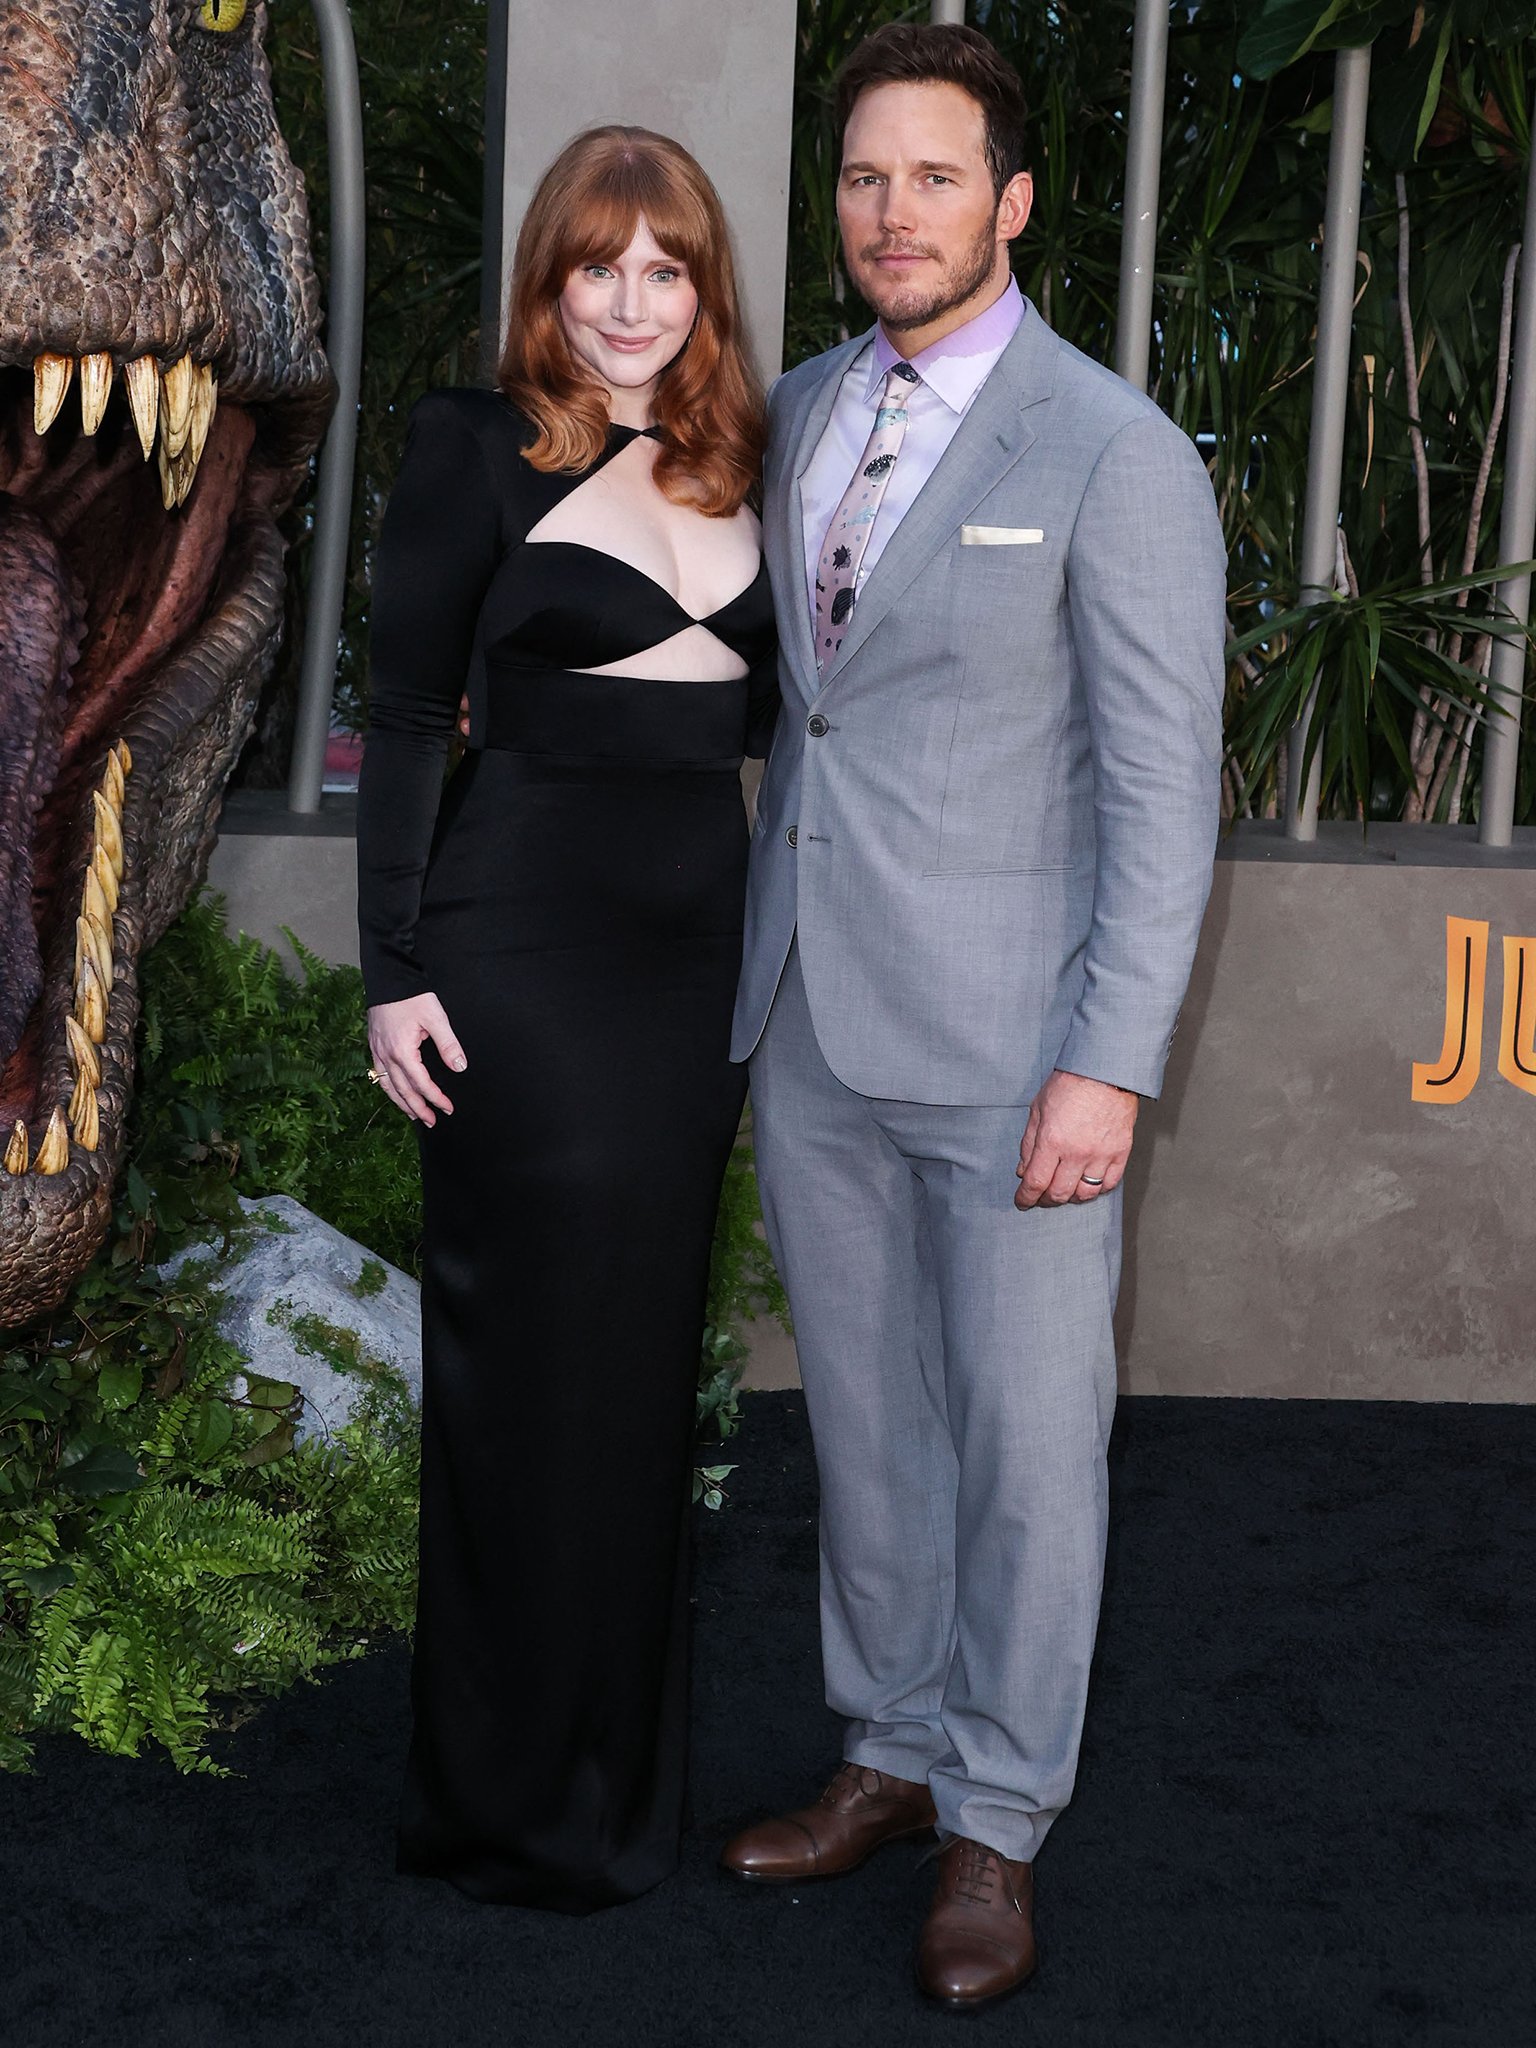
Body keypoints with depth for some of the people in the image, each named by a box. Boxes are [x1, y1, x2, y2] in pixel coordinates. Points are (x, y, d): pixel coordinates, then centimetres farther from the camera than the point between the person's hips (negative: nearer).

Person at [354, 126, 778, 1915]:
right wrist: (393, 973, -9)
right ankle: (516, 1793, 19)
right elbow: (404, 720, -5)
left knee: (649, 1349, 13)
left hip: (694, 947, 5)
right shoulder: (476, 449, -4)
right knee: (529, 1361, 2)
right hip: (522, 947, -5)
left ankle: (626, 1751, 29)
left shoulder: (739, 465, 11)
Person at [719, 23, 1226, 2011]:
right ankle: (892, 1752, 34)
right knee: (866, 1415, 16)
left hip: (1008, 1040, -6)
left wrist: (1110, 1067, -17)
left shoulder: (1115, 457, -12)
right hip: (812, 1021, 6)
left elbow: (1164, 789, -13)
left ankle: (995, 1825, 23)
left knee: (1024, 1436, 6)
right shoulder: (796, 416, 8)